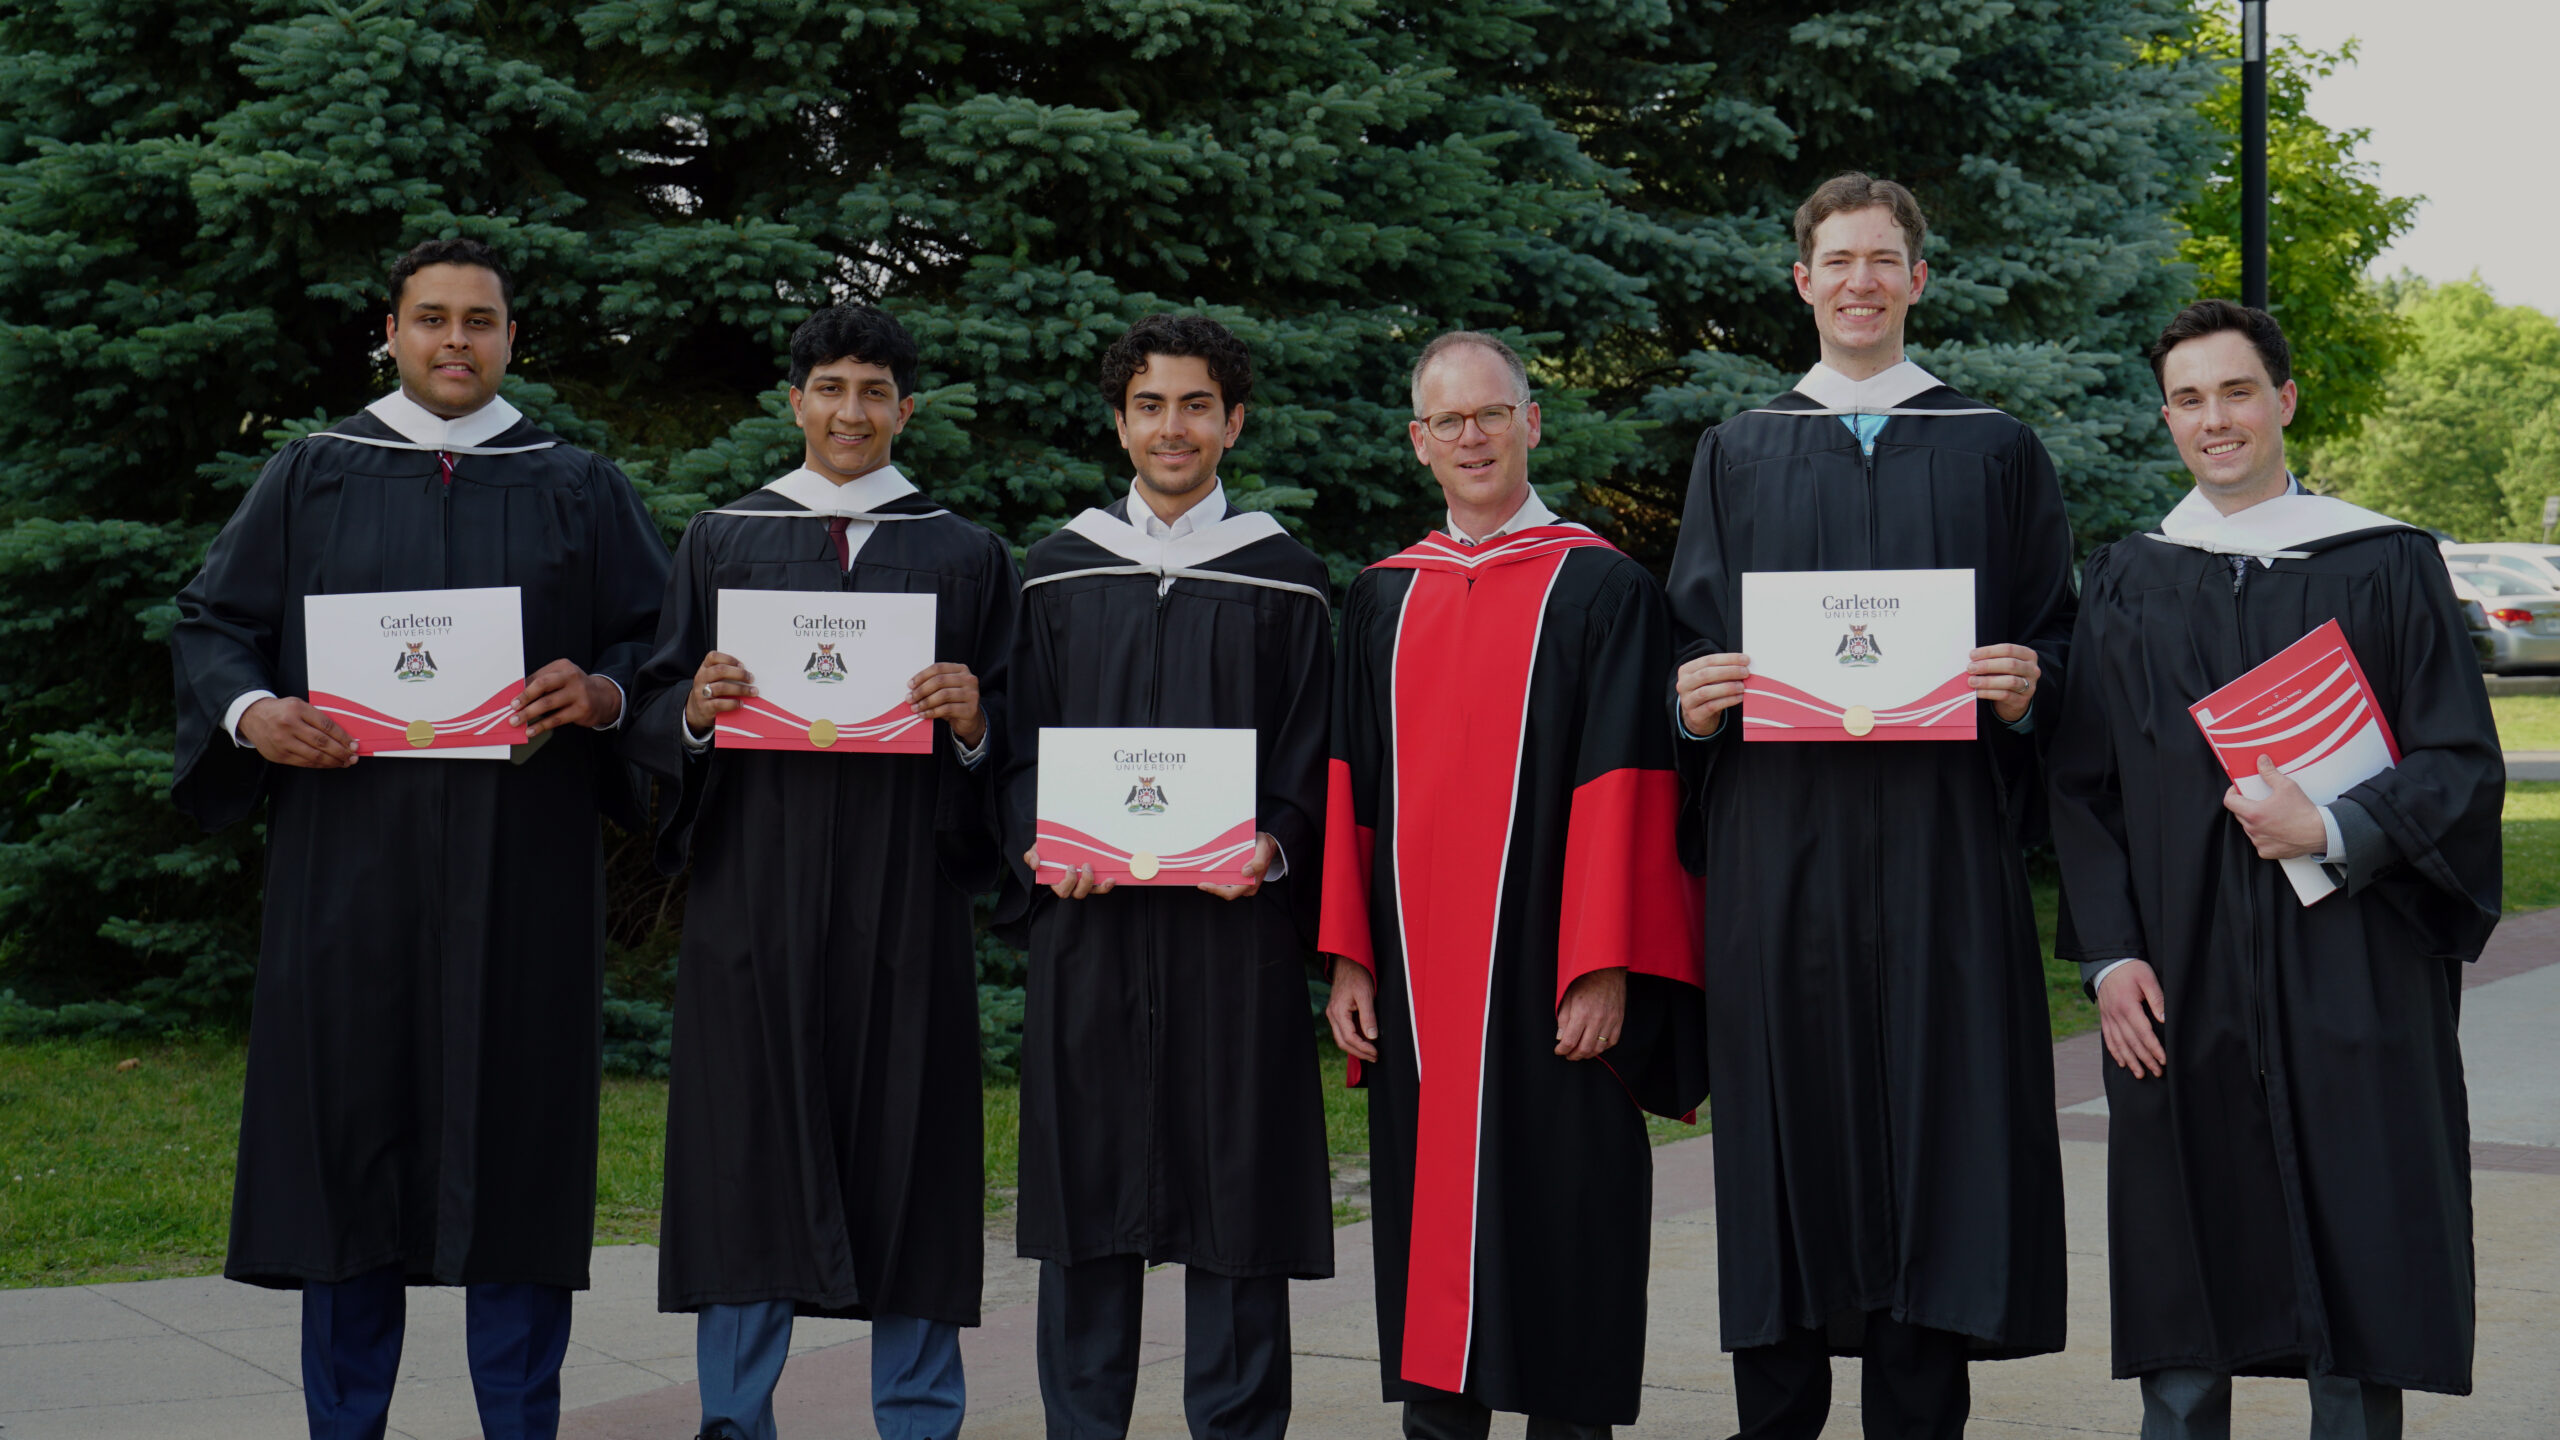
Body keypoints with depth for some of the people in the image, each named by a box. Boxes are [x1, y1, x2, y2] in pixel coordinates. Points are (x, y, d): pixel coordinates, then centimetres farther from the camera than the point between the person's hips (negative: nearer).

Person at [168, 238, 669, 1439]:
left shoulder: (579, 491, 10)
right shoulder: (312, 478, 10)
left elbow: (662, 642, 7)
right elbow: (211, 622, 8)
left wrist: (603, 695, -13)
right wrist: (251, 711, -12)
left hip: (518, 869, 0)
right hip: (349, 858, 0)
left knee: (514, 1136, 0)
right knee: (349, 1127, 2)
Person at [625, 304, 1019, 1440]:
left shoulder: (966, 558, 11)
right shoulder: (721, 542, 12)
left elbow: (1024, 742, 7)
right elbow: (648, 719, 8)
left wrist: (975, 720, -14)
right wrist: (696, 708, -13)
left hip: (905, 899, 0)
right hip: (754, 896, 0)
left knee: (905, 1163, 1)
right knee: (751, 1160, 0)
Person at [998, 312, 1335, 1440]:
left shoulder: (1286, 583, 8)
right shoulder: (1058, 576, 12)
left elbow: (1312, 758, 5)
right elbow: (1018, 744, 11)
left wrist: (1273, 849, -13)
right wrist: (1041, 842, -7)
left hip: (1235, 925, -1)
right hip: (1089, 929, 2)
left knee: (1234, 1182, -1)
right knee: (1085, 1181, 3)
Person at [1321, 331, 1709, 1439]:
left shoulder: (1603, 588, 0)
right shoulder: (1383, 599, 13)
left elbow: (1622, 788, -7)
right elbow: (1351, 789, 12)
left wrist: (1604, 969, -13)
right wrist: (1348, 957, 4)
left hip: (1549, 981, -4)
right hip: (1417, 990, 4)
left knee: (1556, 1213, 0)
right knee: (1431, 1213, 7)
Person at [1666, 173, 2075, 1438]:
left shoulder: (1994, 453, 11)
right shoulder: (1738, 454, 14)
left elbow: (2053, 637, 8)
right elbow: (1691, 639, 11)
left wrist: (2025, 686, -13)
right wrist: (1696, 704, -10)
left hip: (1938, 854, -1)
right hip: (1777, 852, 1)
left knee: (1929, 1126, -2)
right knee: (1784, 1132, 0)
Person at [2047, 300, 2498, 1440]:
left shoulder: (2384, 566, 3)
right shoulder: (2127, 584, 9)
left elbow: (2463, 764, -1)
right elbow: (2082, 787, 7)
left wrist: (2334, 831, -17)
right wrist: (2110, 955, -5)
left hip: (2346, 974, -1)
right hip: (2180, 984, 2)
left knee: (2356, 1286, 1)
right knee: (2181, 1329, 5)